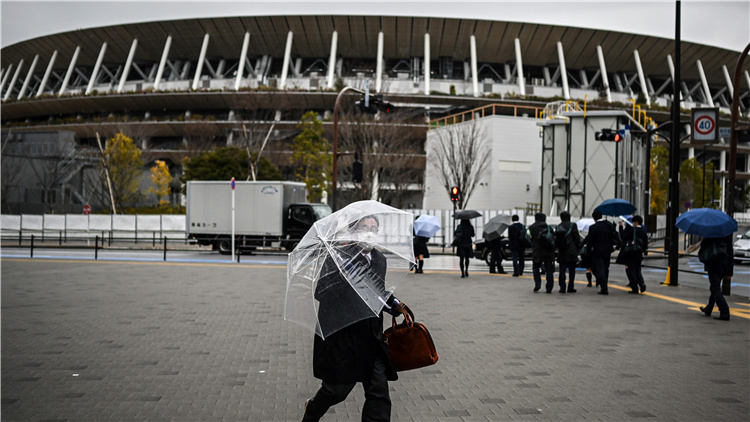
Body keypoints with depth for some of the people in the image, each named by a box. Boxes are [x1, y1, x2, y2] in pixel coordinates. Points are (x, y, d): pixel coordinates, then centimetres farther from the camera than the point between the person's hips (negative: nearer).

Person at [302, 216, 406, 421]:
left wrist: (394, 305, 4)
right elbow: (320, 293, -17)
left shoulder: (380, 260, 10)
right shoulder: (338, 257, -11)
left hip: (371, 337, 6)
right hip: (341, 336, -5)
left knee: (379, 392, 1)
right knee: (338, 388, 8)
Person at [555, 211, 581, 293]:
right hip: (572, 252, -2)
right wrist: (579, 247, 8)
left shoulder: (559, 227, 3)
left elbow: (556, 239, 5)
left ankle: (562, 288, 0)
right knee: (572, 271, 6)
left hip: (562, 252, 2)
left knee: (562, 271, 5)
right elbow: (577, 238, -5)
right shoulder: (573, 225, -6)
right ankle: (570, 288, 4)